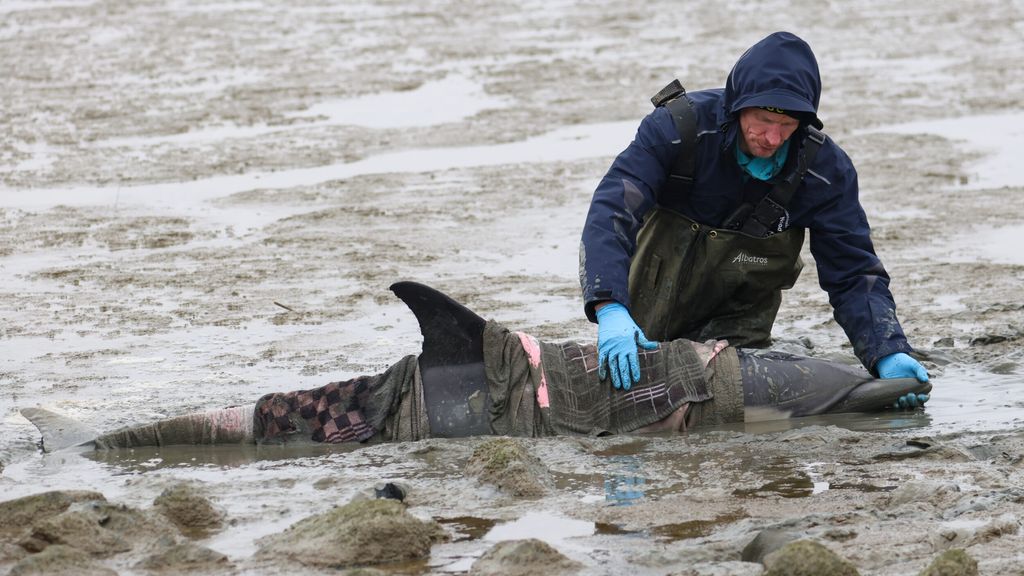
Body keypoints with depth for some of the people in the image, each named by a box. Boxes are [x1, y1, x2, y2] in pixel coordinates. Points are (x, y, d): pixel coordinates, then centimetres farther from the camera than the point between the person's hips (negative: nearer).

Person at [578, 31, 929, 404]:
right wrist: (610, 310, -53)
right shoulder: (677, 127, -27)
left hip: (737, 327, 1)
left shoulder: (826, 170, -20)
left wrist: (889, 354, -33)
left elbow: (854, 276, -15)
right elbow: (610, 212, -37)